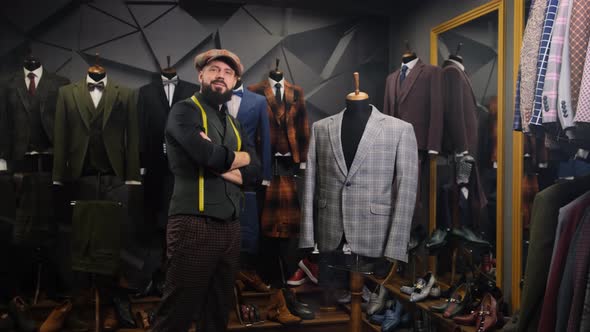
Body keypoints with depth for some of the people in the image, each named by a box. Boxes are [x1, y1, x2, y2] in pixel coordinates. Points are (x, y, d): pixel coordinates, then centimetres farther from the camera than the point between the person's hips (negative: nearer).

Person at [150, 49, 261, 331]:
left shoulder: (234, 124, 19)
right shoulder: (185, 110, -2)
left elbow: (255, 172, 7)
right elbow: (208, 155, -20)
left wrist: (222, 164, -10)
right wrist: (240, 157, -1)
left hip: (230, 227, 7)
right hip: (195, 224, -7)